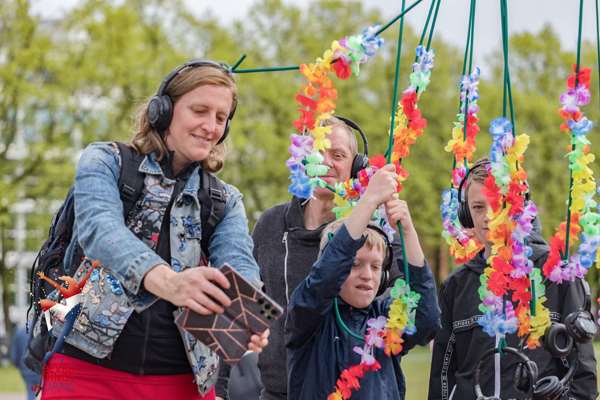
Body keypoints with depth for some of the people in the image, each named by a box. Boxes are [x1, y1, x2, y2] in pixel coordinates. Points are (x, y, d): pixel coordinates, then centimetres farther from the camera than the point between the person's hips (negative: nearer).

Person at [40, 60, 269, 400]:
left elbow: (238, 261, -8)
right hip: (87, 368, -3)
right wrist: (165, 280, -39)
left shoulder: (226, 201, 12)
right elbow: (99, 228, -18)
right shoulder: (106, 162, 3)